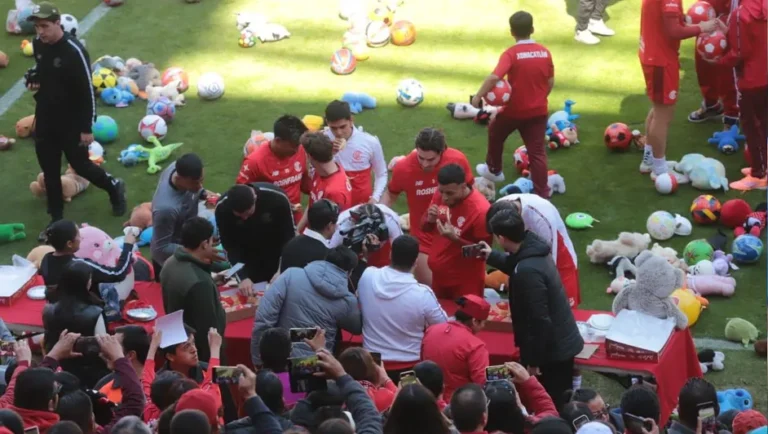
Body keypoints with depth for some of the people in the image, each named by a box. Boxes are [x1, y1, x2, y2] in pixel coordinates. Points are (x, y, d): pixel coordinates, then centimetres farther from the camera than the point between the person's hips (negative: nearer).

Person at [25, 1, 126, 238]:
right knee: (49, 170, 11)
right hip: (45, 118, 6)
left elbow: (87, 91, -19)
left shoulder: (74, 50, -24)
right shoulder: (38, 44, -3)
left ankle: (113, 187, 35)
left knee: (80, 165, 6)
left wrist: (87, 128, -17)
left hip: (71, 121, -6)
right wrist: (32, 78, -4)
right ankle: (56, 218, 23)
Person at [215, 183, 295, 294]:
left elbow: (289, 236, -21)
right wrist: (243, 277, -30)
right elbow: (230, 246, -19)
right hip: (247, 258, 1)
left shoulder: (277, 198, -31)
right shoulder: (222, 207, -27)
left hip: (275, 254, -1)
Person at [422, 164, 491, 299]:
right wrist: (430, 220, -16)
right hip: (438, 277, 6)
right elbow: (425, 228, 7)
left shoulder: (481, 210, -25)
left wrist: (455, 238, -30)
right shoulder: (440, 195, -7)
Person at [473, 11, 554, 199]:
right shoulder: (545, 52, -2)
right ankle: (542, 193, 1)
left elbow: (494, 77, -29)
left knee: (495, 133, 26)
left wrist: (478, 96, -23)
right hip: (538, 111, 3)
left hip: (514, 110, -3)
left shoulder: (511, 54, -17)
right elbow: (550, 82, 6)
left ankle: (494, 170, 42)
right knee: (537, 151, 7)